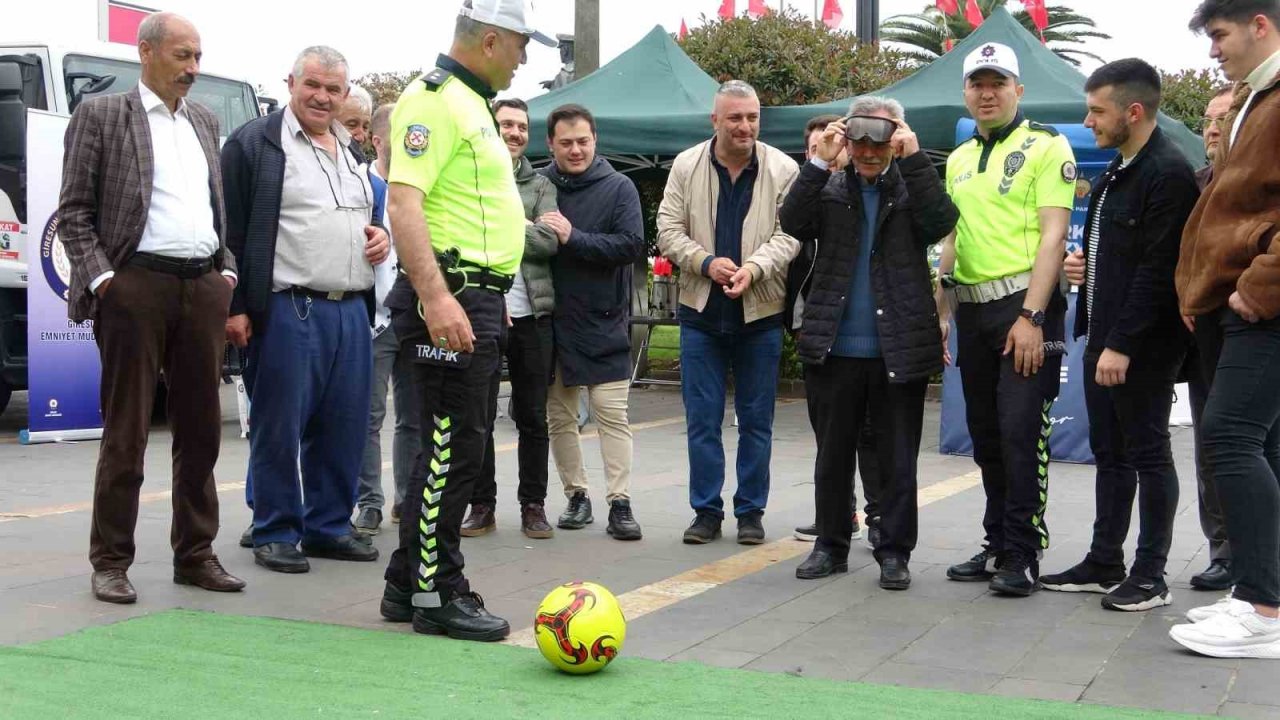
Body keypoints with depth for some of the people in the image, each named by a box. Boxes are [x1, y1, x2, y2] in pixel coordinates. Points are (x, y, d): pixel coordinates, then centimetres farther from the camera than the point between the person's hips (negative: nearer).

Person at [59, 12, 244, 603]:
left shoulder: (204, 122, 18)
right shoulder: (100, 115, 2)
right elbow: (74, 211, -2)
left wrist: (227, 272, 9)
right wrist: (101, 277, -12)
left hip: (204, 287, 5)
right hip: (137, 285, -5)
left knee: (200, 431, 8)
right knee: (126, 431, -1)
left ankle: (195, 554, 17)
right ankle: (110, 563, 7)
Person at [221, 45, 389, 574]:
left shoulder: (351, 151, 20)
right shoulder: (254, 143, -2)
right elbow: (230, 231, -7)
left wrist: (382, 237, 10)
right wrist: (234, 307, -13)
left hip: (351, 309, 7)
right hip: (286, 310, -7)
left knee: (344, 427, 9)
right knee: (279, 427, 0)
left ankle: (329, 526, 20)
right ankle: (275, 534, 9)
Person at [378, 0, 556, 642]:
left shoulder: (469, 103, 19)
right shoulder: (434, 99, -12)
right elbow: (403, 200, -23)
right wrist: (436, 297, -31)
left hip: (475, 298, 10)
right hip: (449, 298, -10)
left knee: (449, 446, 14)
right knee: (453, 447, -5)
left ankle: (407, 583, 23)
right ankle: (436, 595, 5)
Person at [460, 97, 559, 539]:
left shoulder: (540, 186, 10)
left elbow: (548, 243, -4)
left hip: (531, 314, 2)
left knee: (533, 417, 8)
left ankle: (533, 505, 18)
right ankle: (482, 505, 15)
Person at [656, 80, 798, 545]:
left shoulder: (782, 169, -2)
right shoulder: (686, 166, 2)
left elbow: (789, 235, -5)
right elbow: (668, 229, 1)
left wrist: (753, 268, -22)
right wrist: (706, 262, -15)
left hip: (760, 312, -1)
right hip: (701, 310, 1)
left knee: (756, 419, 7)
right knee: (702, 419, 5)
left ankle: (751, 511, 18)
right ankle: (706, 511, 15)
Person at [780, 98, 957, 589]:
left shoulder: (912, 188, 5)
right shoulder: (830, 189, 9)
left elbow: (942, 222, -14)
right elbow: (793, 224, -7)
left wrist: (913, 158, -15)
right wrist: (820, 162, -14)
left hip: (899, 350, -2)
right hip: (834, 349, 2)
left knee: (898, 460, 5)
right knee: (833, 454, 11)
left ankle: (894, 553, 15)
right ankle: (831, 546, 23)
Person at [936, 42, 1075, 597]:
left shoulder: (1046, 147, -3)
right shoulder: (958, 160, 17)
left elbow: (1053, 235, -11)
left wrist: (1031, 317, -19)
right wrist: (942, 312, 13)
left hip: (1024, 304, -7)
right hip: (973, 309, 7)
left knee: (1021, 432, -10)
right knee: (986, 436, 11)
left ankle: (1024, 555, -2)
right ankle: (998, 545, 20)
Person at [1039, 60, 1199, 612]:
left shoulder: (1168, 173, -15)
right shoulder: (1117, 172, 15)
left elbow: (1158, 269, -21)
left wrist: (1122, 344, -22)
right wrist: (1082, 265, 7)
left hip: (1142, 346, -9)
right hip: (1104, 338, 9)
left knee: (1147, 453, -1)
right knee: (1109, 453, 14)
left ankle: (1150, 576, 8)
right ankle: (1104, 563, 22)